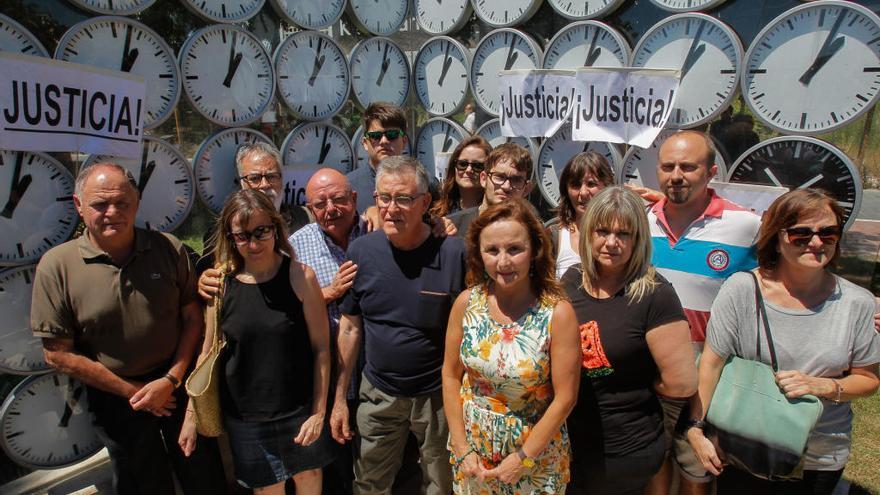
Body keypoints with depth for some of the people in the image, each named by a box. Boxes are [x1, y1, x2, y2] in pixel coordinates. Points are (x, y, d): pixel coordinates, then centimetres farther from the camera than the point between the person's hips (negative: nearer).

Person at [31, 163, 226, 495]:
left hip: (178, 385, 1)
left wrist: (171, 380, -13)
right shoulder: (56, 265, -14)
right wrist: (132, 391, -11)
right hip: (115, 399, -1)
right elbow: (58, 353, -11)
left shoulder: (168, 248, -10)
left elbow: (192, 317, -4)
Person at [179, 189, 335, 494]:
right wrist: (191, 417, 2)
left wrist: (319, 411, -10)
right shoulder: (220, 283, -9)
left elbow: (321, 348, -10)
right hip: (244, 415, 1)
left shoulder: (300, 276, -14)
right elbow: (207, 353, 0)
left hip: (299, 410, -1)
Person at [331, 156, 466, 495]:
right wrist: (339, 398, 4)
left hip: (439, 396, -2)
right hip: (379, 394, 3)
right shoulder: (361, 251, -7)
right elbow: (350, 327, 2)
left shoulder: (453, 253, -17)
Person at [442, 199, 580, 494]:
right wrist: (462, 448, -6)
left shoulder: (557, 313, -20)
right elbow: (451, 375, -4)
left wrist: (523, 458, -13)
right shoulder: (466, 303, -12)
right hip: (472, 444, 3)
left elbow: (565, 396, -15)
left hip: (536, 450, -2)